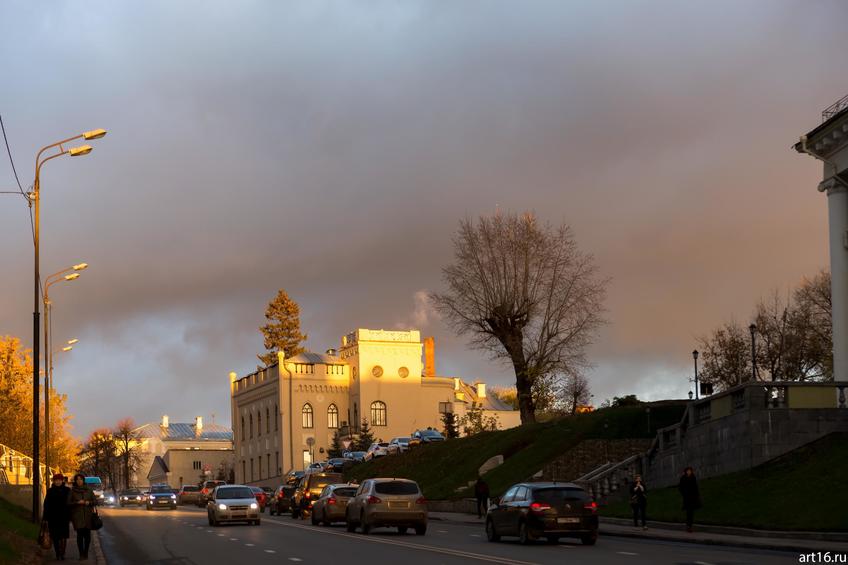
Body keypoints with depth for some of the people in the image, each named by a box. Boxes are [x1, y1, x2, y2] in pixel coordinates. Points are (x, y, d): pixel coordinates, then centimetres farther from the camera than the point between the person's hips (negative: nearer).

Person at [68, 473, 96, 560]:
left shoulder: (88, 490, 8)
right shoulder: (72, 491, 3)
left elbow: (95, 501, 10)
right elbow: (68, 503, 1)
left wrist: (89, 502, -10)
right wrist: (77, 502, -14)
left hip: (88, 515, 2)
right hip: (77, 515, -2)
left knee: (87, 534, 0)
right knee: (80, 534, -10)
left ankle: (86, 553, 16)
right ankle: (81, 554, -7)